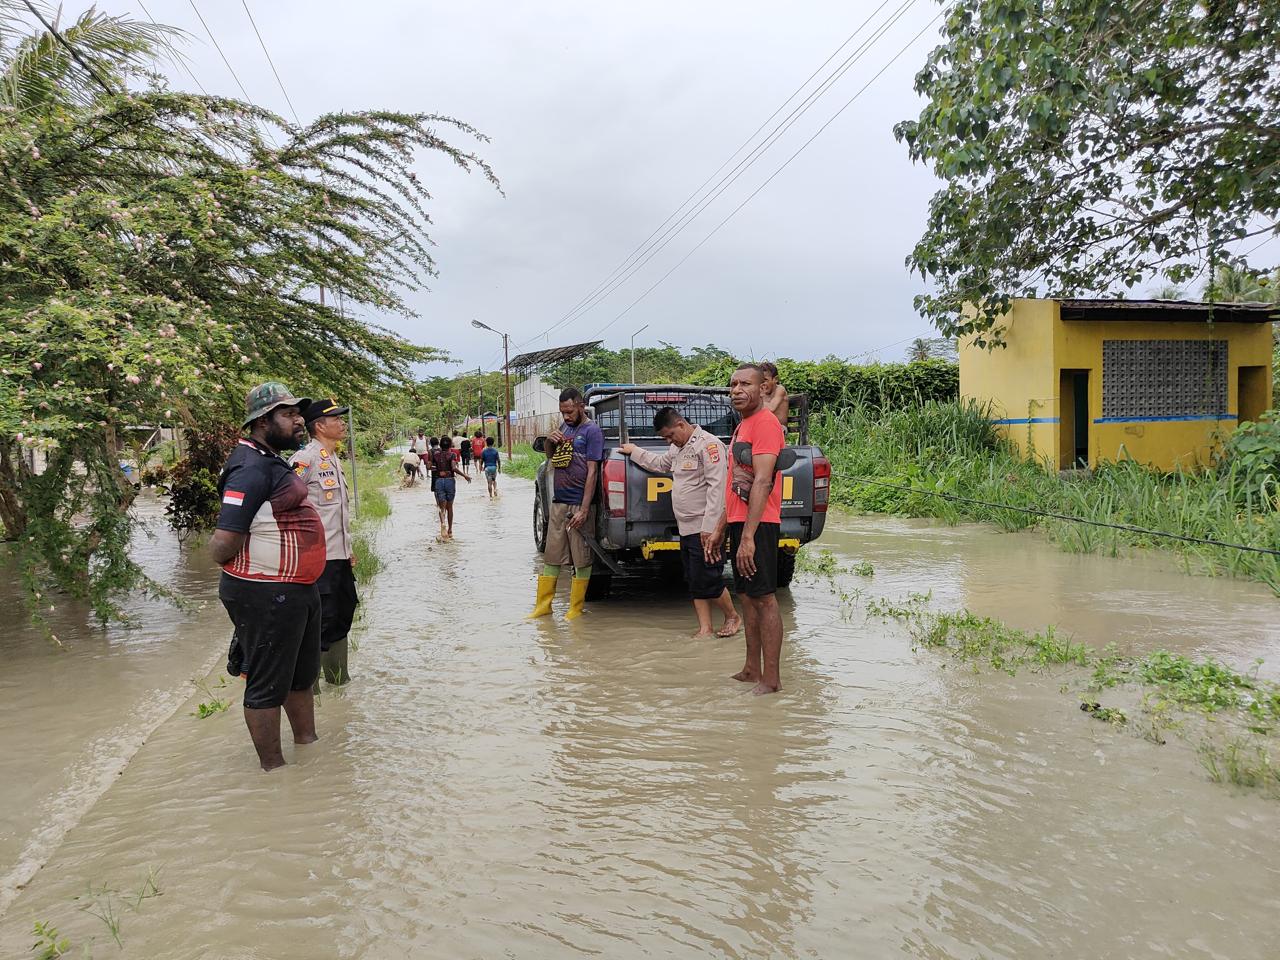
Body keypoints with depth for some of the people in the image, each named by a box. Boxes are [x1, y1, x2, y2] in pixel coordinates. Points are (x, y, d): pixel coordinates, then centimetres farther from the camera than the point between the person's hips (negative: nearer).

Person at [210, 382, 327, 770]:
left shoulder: (273, 462, 11)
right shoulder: (251, 470, -21)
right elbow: (222, 546, -25)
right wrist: (251, 569, -8)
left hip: (299, 590, 10)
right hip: (266, 598, -10)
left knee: (302, 675, 24)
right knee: (267, 686, 4)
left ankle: (307, 743, 41)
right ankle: (274, 768, 17)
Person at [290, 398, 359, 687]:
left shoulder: (334, 460, 15)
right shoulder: (305, 459, -14)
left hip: (340, 555, 10)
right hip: (318, 557, -9)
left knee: (343, 612, 18)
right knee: (320, 619, -3)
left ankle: (337, 675, 33)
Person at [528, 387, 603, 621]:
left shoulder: (591, 431, -8)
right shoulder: (565, 427, 13)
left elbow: (592, 472, -13)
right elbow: (551, 457, 26)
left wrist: (584, 510, -18)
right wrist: (549, 442, 3)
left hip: (579, 505, -7)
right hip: (558, 503, 7)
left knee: (582, 560, 3)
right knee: (551, 557, 10)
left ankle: (576, 609, 11)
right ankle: (543, 605, 16)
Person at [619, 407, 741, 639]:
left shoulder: (708, 444, -13)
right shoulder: (678, 448, 17)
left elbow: (717, 486, -20)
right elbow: (659, 463, 39)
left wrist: (709, 526, -24)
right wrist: (633, 451, 40)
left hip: (704, 530, -9)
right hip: (686, 528, 9)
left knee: (707, 581, -5)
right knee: (694, 584, 9)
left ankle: (732, 617, 17)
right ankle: (705, 629, 15)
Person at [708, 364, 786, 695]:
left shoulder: (765, 422, -11)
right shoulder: (743, 426, 20)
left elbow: (762, 482, -20)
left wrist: (748, 536, -25)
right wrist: (720, 530, 22)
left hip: (757, 525, -10)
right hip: (738, 522, 10)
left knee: (764, 597, -7)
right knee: (748, 596, 13)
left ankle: (771, 680, -2)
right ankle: (752, 671, 21)